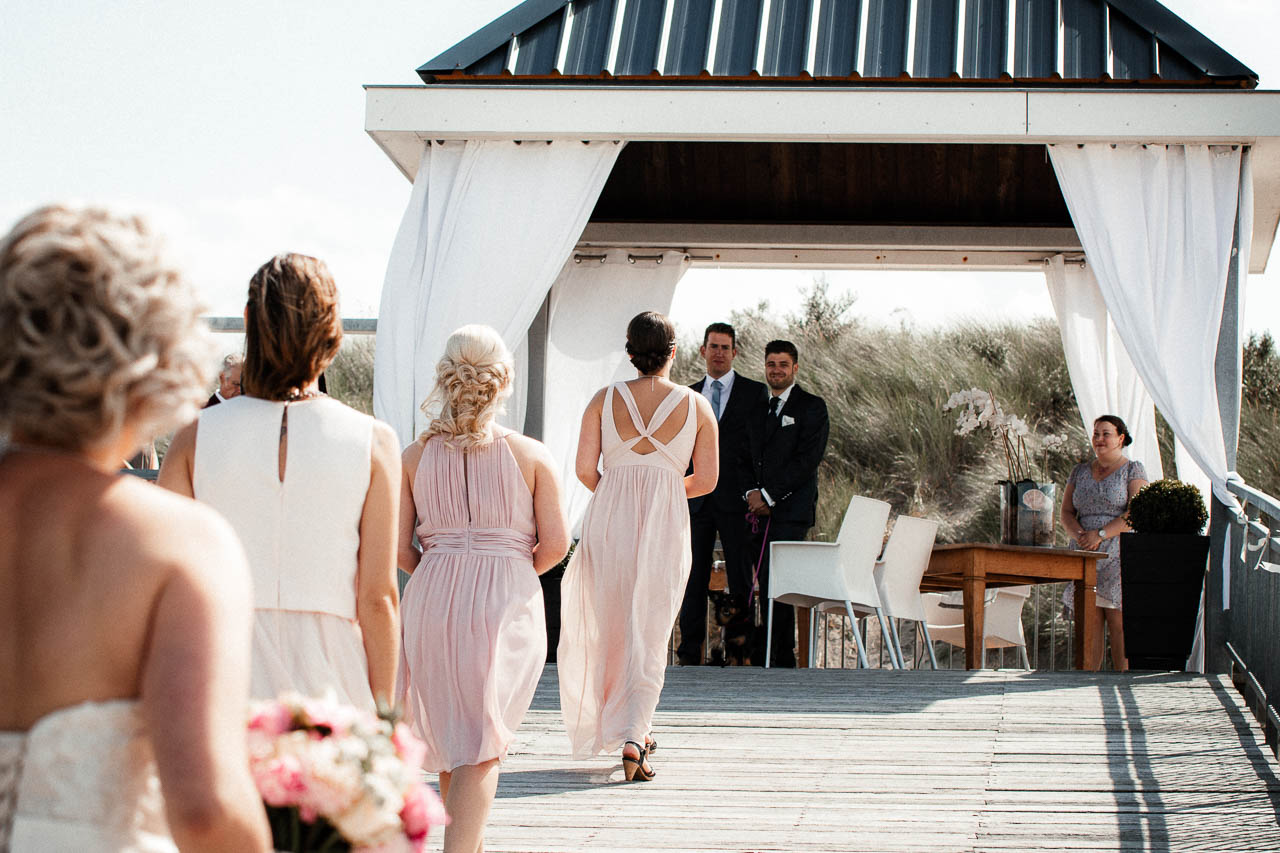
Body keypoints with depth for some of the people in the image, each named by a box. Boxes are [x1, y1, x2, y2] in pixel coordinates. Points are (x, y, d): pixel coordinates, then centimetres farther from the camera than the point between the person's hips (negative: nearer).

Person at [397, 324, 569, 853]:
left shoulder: (415, 456, 2)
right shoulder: (531, 454, -2)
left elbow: (399, 547, 0)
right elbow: (555, 543, -3)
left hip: (433, 600, 3)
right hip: (508, 605, -2)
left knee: (451, 735, 19)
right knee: (481, 748, -1)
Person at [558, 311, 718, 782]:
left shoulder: (605, 399, 0)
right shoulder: (696, 406, 0)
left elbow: (585, 469, -4)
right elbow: (706, 480, 3)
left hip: (609, 519, 1)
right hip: (665, 529, -1)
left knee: (608, 626, 18)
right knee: (650, 637, 3)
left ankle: (629, 728, 31)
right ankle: (632, 738, -12)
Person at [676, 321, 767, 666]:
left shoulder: (755, 392, 4)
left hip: (735, 498, -3)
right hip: (696, 499, 3)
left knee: (741, 579, -2)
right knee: (693, 579, 4)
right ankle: (690, 656, 9)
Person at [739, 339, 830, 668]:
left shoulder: (812, 407, 2)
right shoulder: (757, 411, 21)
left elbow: (808, 459, -8)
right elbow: (745, 459, 18)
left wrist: (769, 495, -11)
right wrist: (751, 492, -2)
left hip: (791, 510, -6)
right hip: (759, 513, 6)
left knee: (774, 588, -14)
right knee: (776, 590, 5)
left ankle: (763, 660, -13)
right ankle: (784, 661, 9)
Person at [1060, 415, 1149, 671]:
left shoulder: (1133, 470, 2)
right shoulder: (1080, 472, 17)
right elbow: (1066, 512, 12)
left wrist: (1101, 534, -17)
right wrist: (1079, 534, -9)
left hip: (1119, 556, -4)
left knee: (1119, 623, -8)